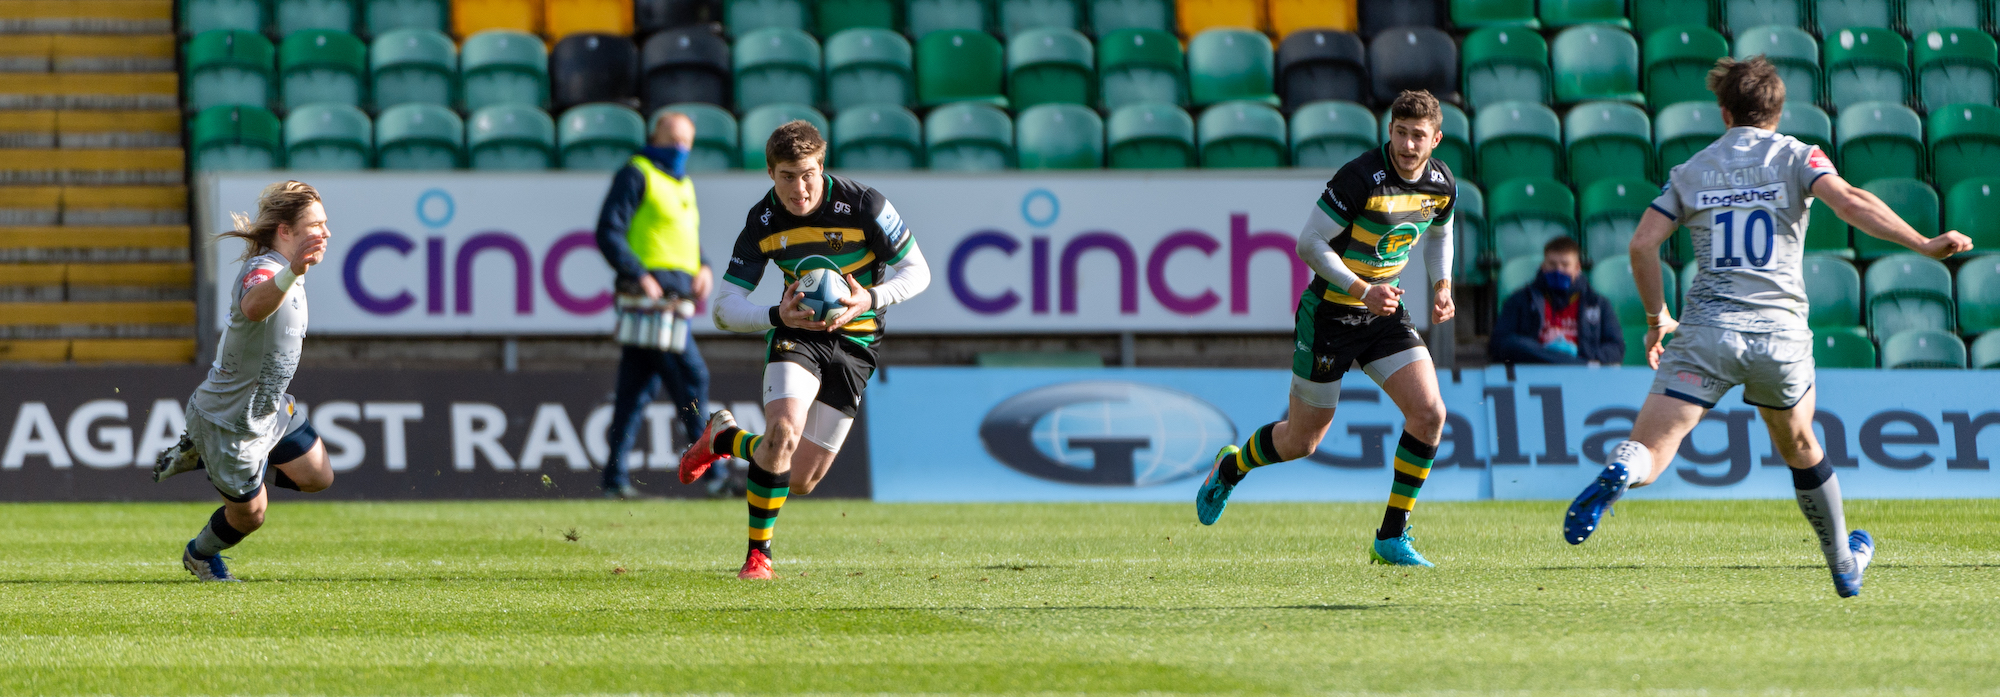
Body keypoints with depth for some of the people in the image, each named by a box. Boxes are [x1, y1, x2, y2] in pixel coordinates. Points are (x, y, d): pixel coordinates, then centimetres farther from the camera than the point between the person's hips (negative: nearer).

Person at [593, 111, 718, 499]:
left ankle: (616, 479, 7)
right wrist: (639, 275, -19)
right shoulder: (636, 175, -3)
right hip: (649, 295, -9)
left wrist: (703, 268, 10)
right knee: (690, 378, -13)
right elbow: (608, 231, -10)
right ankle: (712, 474, -12)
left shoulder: (683, 185, 23)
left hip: (676, 298, 9)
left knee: (638, 390, 7)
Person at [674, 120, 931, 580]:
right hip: (797, 335, 0)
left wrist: (872, 298, -28)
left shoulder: (863, 206, -16)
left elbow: (917, 272, -7)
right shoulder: (763, 223, -10)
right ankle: (758, 554, -13)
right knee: (784, 432, -30)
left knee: (801, 481, -1)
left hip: (854, 343, 0)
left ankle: (723, 438, 30)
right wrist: (779, 316, -30)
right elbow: (725, 309, -9)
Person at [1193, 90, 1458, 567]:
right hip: (1330, 314, -5)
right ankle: (1230, 467, 40)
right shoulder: (1360, 179, -25)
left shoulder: (1442, 183, -4)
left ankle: (1392, 537, -2)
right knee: (1301, 441, 5)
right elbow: (1310, 244, -21)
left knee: (1429, 413, -14)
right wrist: (1362, 290, -28)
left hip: (1386, 313, 5)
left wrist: (1442, 286, 3)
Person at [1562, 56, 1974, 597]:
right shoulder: (1795, 156, 7)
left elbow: (1642, 243, 6)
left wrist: (1658, 318, 18)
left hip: (1707, 328, 0)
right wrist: (1923, 244, -12)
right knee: (1799, 446, 24)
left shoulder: (1691, 171, 13)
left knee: (1651, 449, -10)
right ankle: (1845, 566, 37)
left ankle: (1618, 475, -46)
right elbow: (1849, 203, -11)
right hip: (1780, 329, 1)